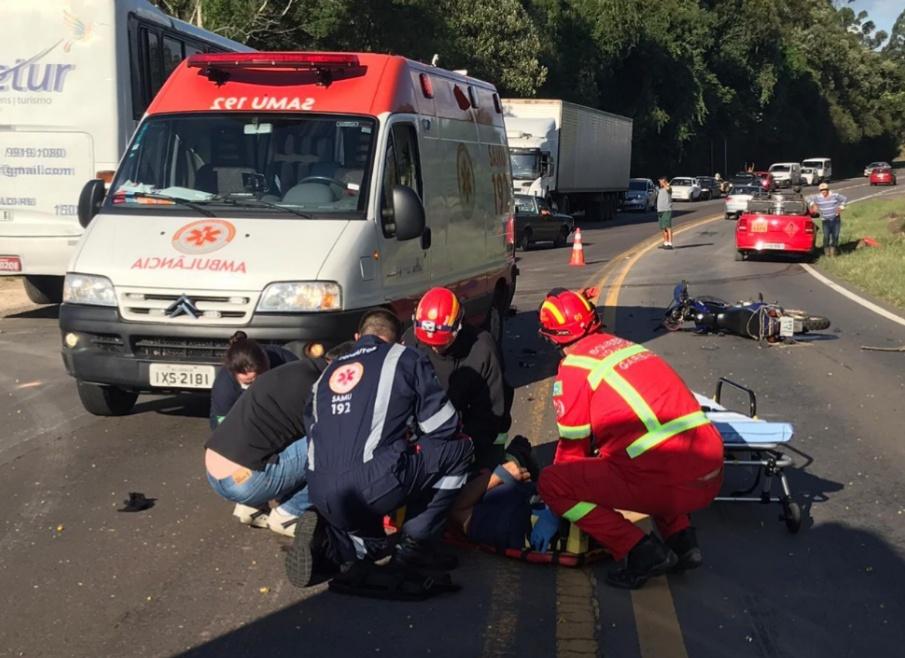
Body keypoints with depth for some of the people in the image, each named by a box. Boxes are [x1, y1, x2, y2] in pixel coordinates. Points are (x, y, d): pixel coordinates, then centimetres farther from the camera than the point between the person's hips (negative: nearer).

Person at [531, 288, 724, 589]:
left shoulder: (574, 368, -1)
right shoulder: (624, 346, 19)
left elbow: (573, 447, 6)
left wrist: (552, 515, 19)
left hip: (669, 484, -8)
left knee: (550, 482, 2)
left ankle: (643, 552, -2)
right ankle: (681, 538, 19)